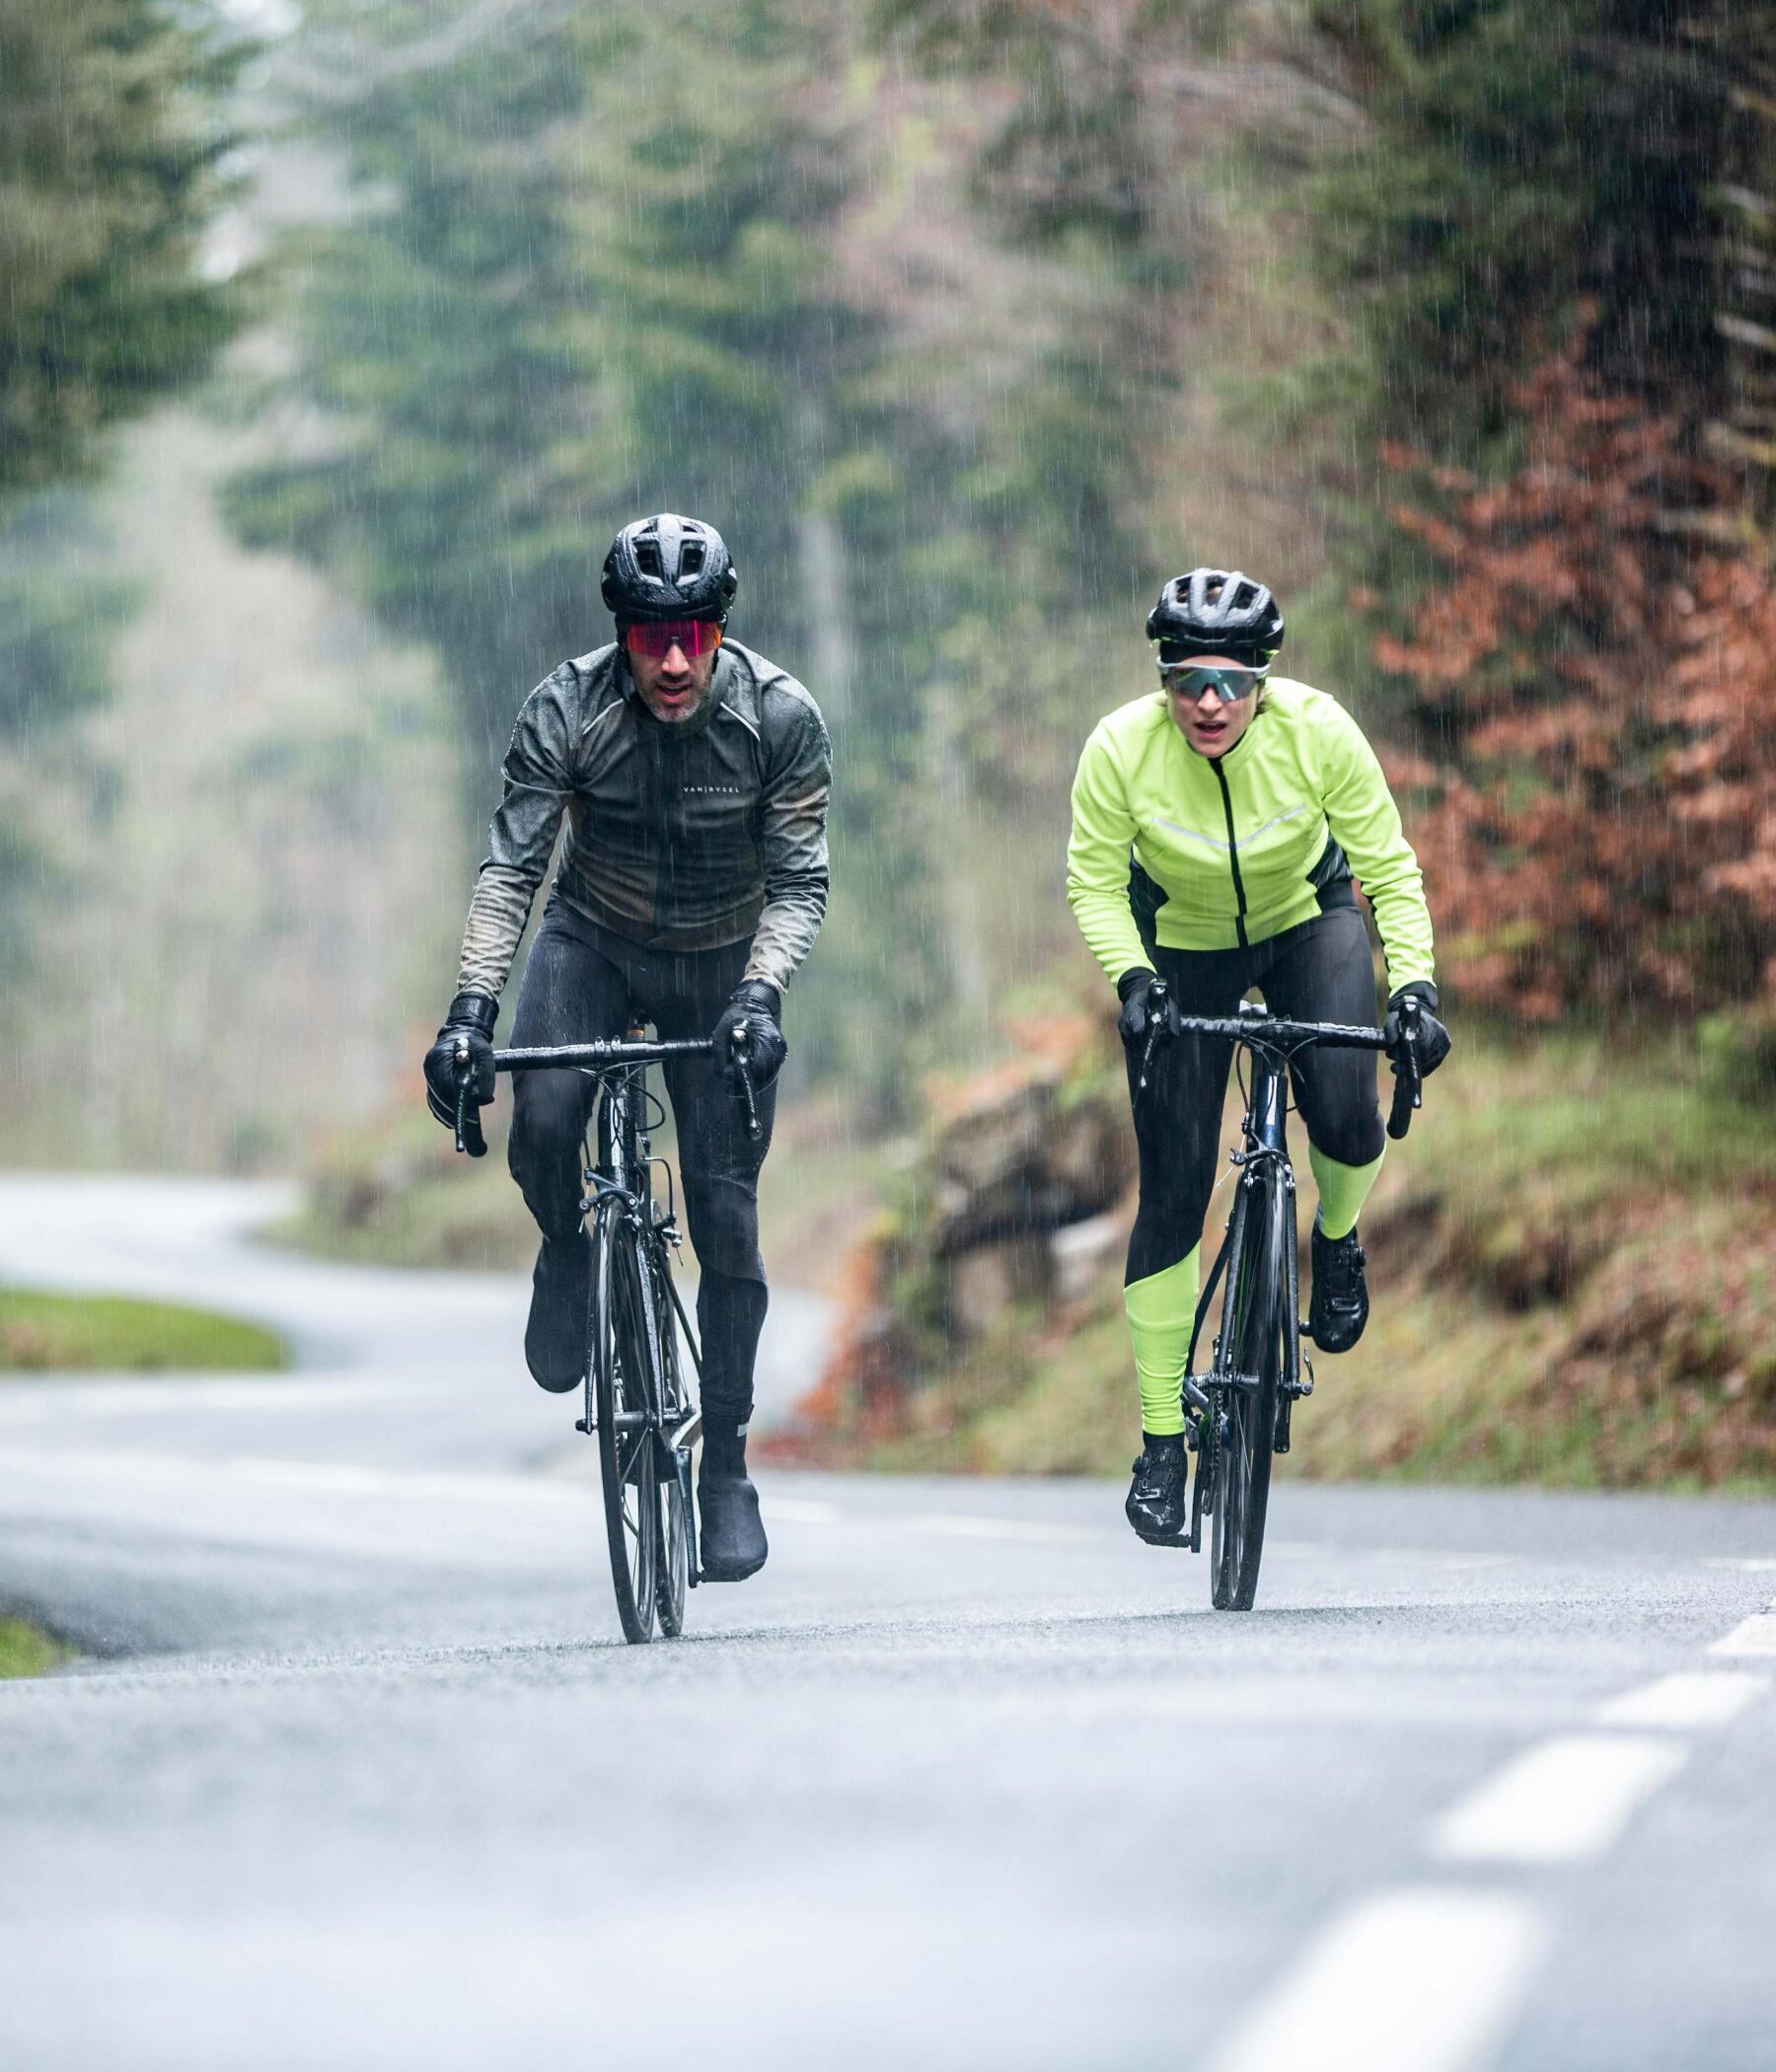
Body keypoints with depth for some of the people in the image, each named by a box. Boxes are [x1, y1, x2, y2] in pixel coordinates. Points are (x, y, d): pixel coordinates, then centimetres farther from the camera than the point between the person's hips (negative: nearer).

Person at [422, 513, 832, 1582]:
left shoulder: (781, 716, -22)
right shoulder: (567, 710, -22)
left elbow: (798, 882, -19)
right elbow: (511, 867, -21)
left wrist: (761, 995, -36)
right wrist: (470, 1011, -33)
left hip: (724, 966, 0)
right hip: (594, 943, 0)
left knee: (726, 1211, -6)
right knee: (542, 1121, -28)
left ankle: (728, 1465, 6)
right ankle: (567, 1253, 7)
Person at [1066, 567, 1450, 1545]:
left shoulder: (1317, 731, -28)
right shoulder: (1121, 749, -28)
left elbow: (1390, 870, -19)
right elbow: (1095, 881, -15)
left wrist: (1414, 988, -31)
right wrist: (1131, 979, -31)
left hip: (1308, 923, 0)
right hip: (1181, 946, 0)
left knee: (1345, 1117, -26)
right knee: (1173, 1194, -5)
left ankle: (1338, 1238, 11)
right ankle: (1161, 1439, 6)